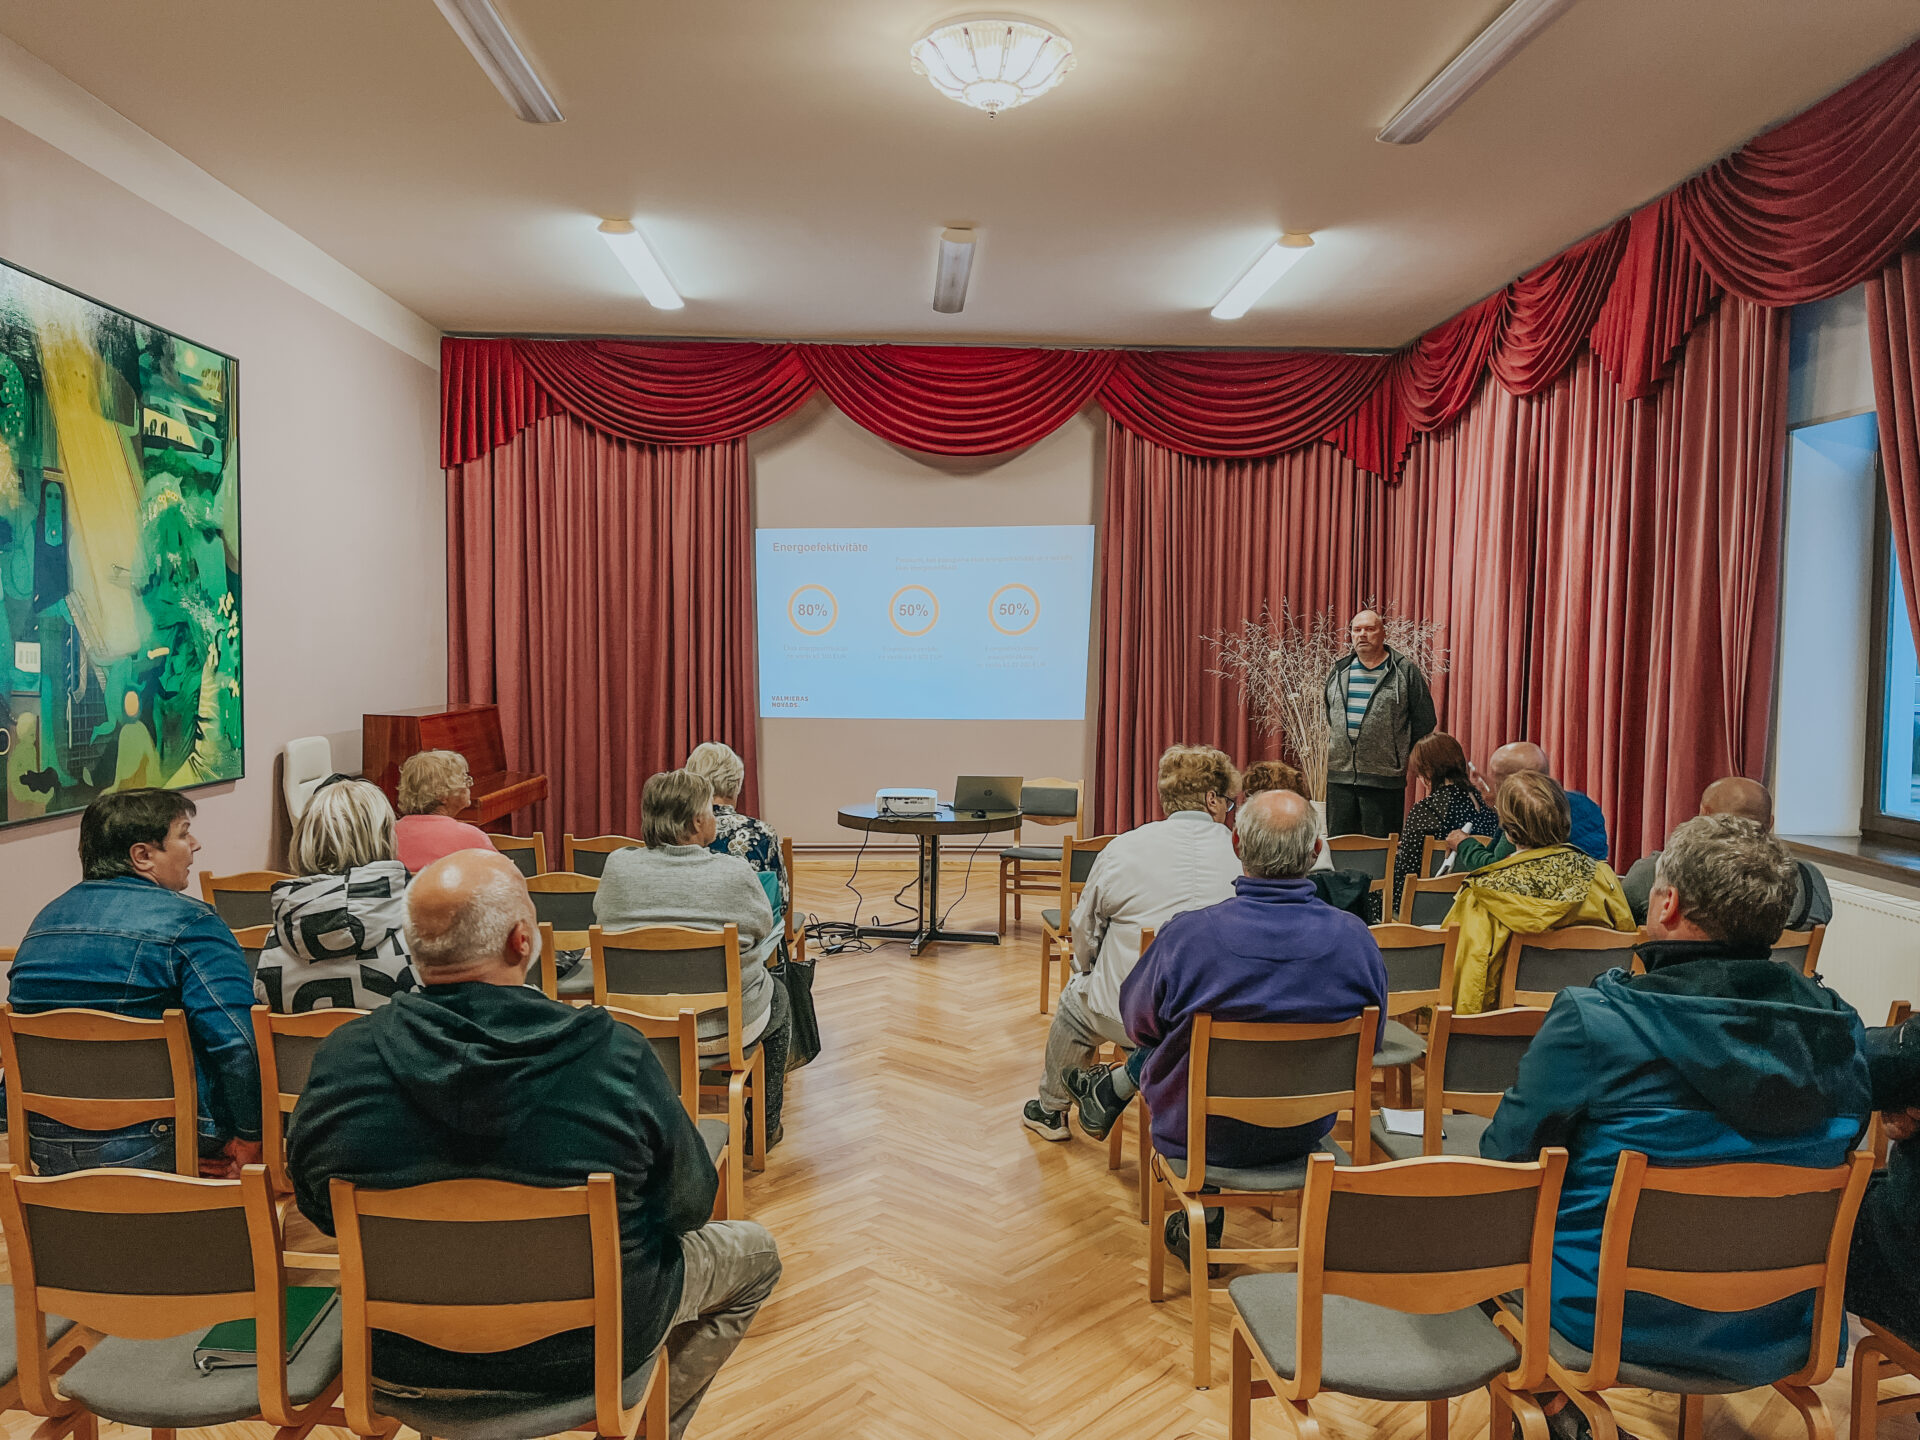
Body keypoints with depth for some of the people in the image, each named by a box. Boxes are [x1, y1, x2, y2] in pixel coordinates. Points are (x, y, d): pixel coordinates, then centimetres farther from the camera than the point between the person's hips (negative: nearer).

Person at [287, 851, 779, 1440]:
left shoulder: (340, 1061, -19)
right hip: (586, 1350, -3)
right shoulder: (614, 1055, -27)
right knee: (753, 1252, 22)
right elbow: (688, 1206, -13)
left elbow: (319, 1212, -1)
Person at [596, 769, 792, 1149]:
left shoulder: (618, 867, -12)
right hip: (727, 1029, -3)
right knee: (778, 995, 30)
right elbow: (763, 929, -2)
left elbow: (603, 920, 6)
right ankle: (764, 1125, 39)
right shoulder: (736, 873, -18)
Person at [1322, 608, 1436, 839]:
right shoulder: (1340, 671, 12)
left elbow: (1425, 722, 3)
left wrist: (1404, 756, 3)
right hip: (1339, 776, 4)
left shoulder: (1405, 671, -1)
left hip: (1384, 779, -4)